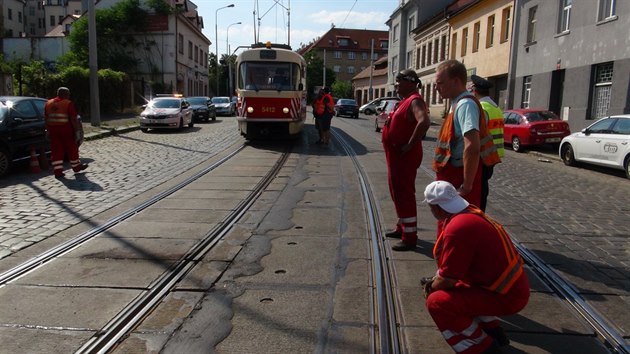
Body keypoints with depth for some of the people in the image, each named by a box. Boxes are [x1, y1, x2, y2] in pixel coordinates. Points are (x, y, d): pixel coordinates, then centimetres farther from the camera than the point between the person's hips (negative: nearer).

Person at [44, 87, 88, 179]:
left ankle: (57, 171, 2)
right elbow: (73, 119, -13)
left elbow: (46, 119, 12)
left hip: (53, 130, 5)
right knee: (72, 149, 10)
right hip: (66, 130, -5)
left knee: (56, 151, 5)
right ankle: (77, 167, 24)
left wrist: (48, 130, 17)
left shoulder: (48, 103, 10)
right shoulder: (68, 104, -9)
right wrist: (77, 130, -7)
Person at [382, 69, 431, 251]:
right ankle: (402, 227, 33)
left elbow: (424, 122, -36)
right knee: (397, 192, 19)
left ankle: (410, 237, 3)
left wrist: (410, 145, -28)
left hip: (404, 157, -11)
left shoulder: (414, 101, -17)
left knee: (404, 194, -5)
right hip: (396, 156, 11)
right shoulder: (406, 100, 15)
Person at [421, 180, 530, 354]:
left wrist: (431, 287, 1)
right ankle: (493, 331, 26)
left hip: (506, 296, -10)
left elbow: (448, 279, -19)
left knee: (436, 302, -16)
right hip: (515, 285, 10)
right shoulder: (472, 213, 4)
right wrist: (435, 279, 19)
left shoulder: (458, 228, -26)